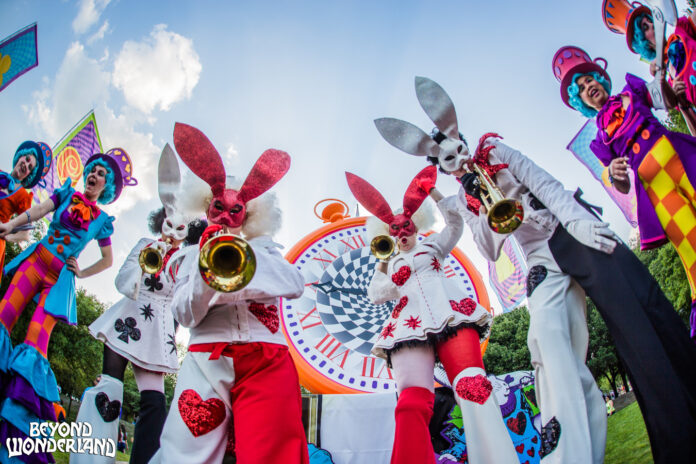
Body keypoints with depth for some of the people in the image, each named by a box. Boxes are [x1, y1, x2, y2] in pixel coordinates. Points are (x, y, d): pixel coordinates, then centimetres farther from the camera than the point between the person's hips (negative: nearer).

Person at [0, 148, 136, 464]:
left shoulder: (102, 220, 9)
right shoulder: (67, 194, 11)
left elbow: (107, 261, 16)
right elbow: (40, 209, -5)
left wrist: (81, 273, 5)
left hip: (59, 278, -2)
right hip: (35, 261, 2)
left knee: (36, 341, -11)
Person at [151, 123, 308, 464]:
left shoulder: (264, 250, 20)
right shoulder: (195, 254, 20)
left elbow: (296, 285, 1)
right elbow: (185, 315, 7)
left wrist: (247, 253, -9)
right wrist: (206, 269, -10)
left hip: (266, 362, 0)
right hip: (208, 361, 0)